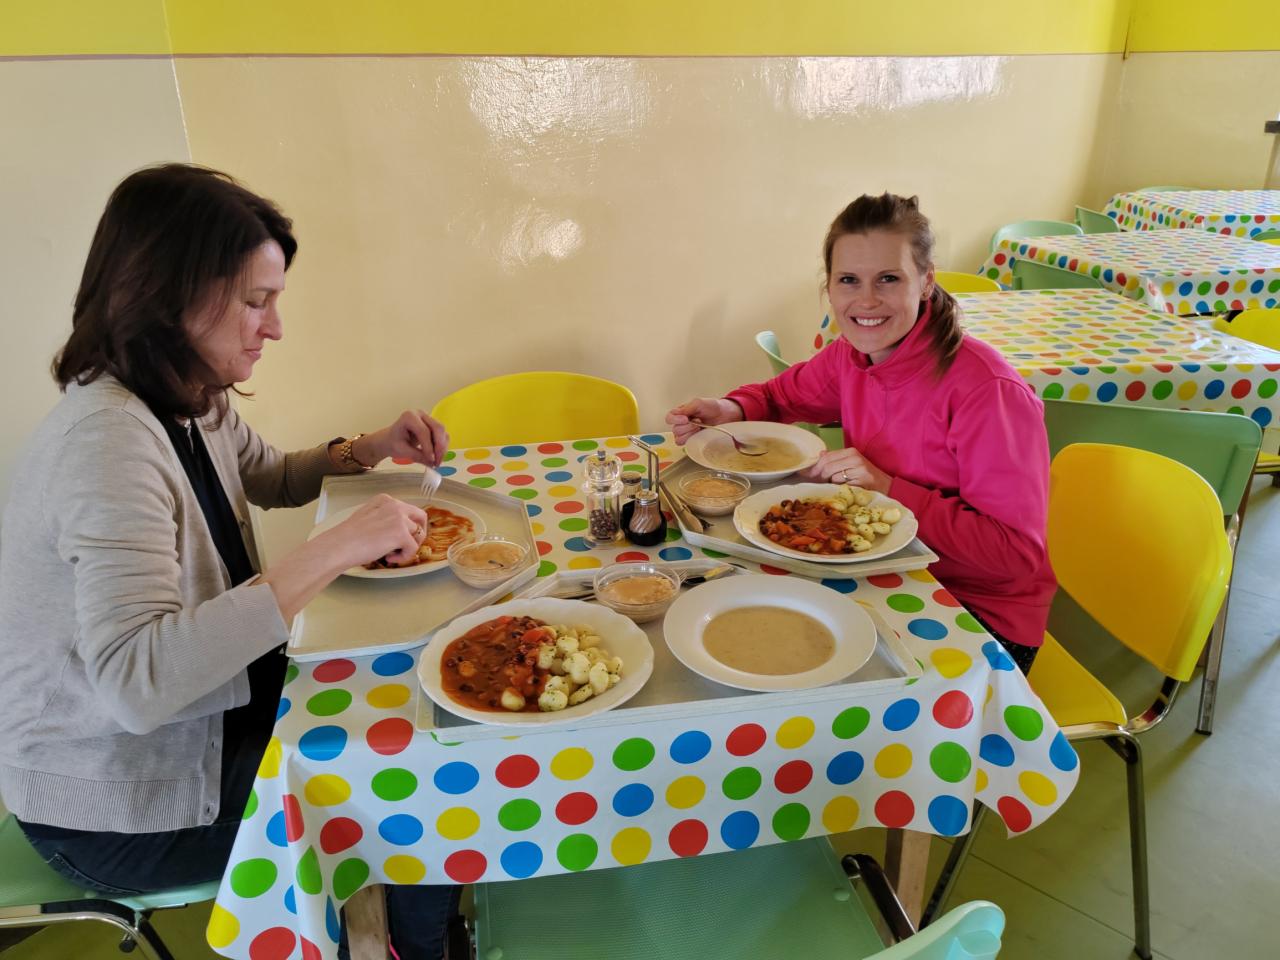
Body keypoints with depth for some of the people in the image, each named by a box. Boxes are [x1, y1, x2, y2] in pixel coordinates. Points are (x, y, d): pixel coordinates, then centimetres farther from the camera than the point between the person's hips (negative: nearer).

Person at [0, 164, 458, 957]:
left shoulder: (193, 404, -2)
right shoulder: (107, 439, -30)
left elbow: (269, 479, 18)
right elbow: (134, 682, -40)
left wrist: (369, 450, -1)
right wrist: (333, 551, -40)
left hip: (203, 706, 8)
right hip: (120, 808, -8)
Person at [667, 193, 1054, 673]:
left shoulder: (986, 390, -25)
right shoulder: (853, 353, -5)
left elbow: (1017, 553, -23)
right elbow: (785, 392, 15)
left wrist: (890, 490, -28)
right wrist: (731, 410, -7)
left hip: (981, 618, -6)